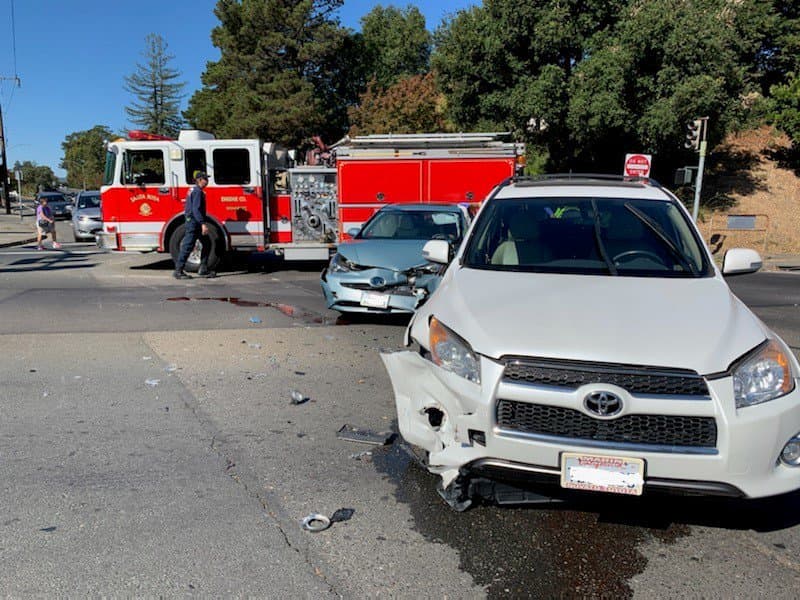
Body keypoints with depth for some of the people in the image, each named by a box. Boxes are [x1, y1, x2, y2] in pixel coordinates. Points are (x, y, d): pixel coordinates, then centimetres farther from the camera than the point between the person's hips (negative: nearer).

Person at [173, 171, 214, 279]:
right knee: (188, 246, -7)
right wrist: (203, 224, -28)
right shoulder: (197, 191, -15)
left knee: (207, 244, 12)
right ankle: (178, 271, -3)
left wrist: (203, 223, 25)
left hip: (196, 224, 11)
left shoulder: (195, 190, 17)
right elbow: (196, 209, -24)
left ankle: (203, 270, 14)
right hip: (193, 222, -11)